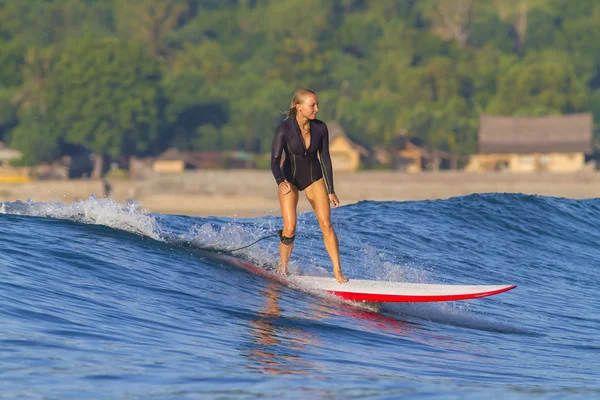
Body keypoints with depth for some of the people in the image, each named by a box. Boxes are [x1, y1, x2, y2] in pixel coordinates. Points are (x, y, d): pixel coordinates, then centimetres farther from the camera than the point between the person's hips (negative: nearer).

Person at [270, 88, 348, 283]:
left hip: (314, 179, 3)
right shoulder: (284, 129, -23)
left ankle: (338, 271, -7)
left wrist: (330, 191, -2)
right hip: (289, 179, -3)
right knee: (290, 228, -14)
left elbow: (325, 159, -3)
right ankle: (283, 269, 8)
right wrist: (280, 182, -48)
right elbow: (275, 160, -28)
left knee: (326, 224, -10)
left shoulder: (320, 128, -13)